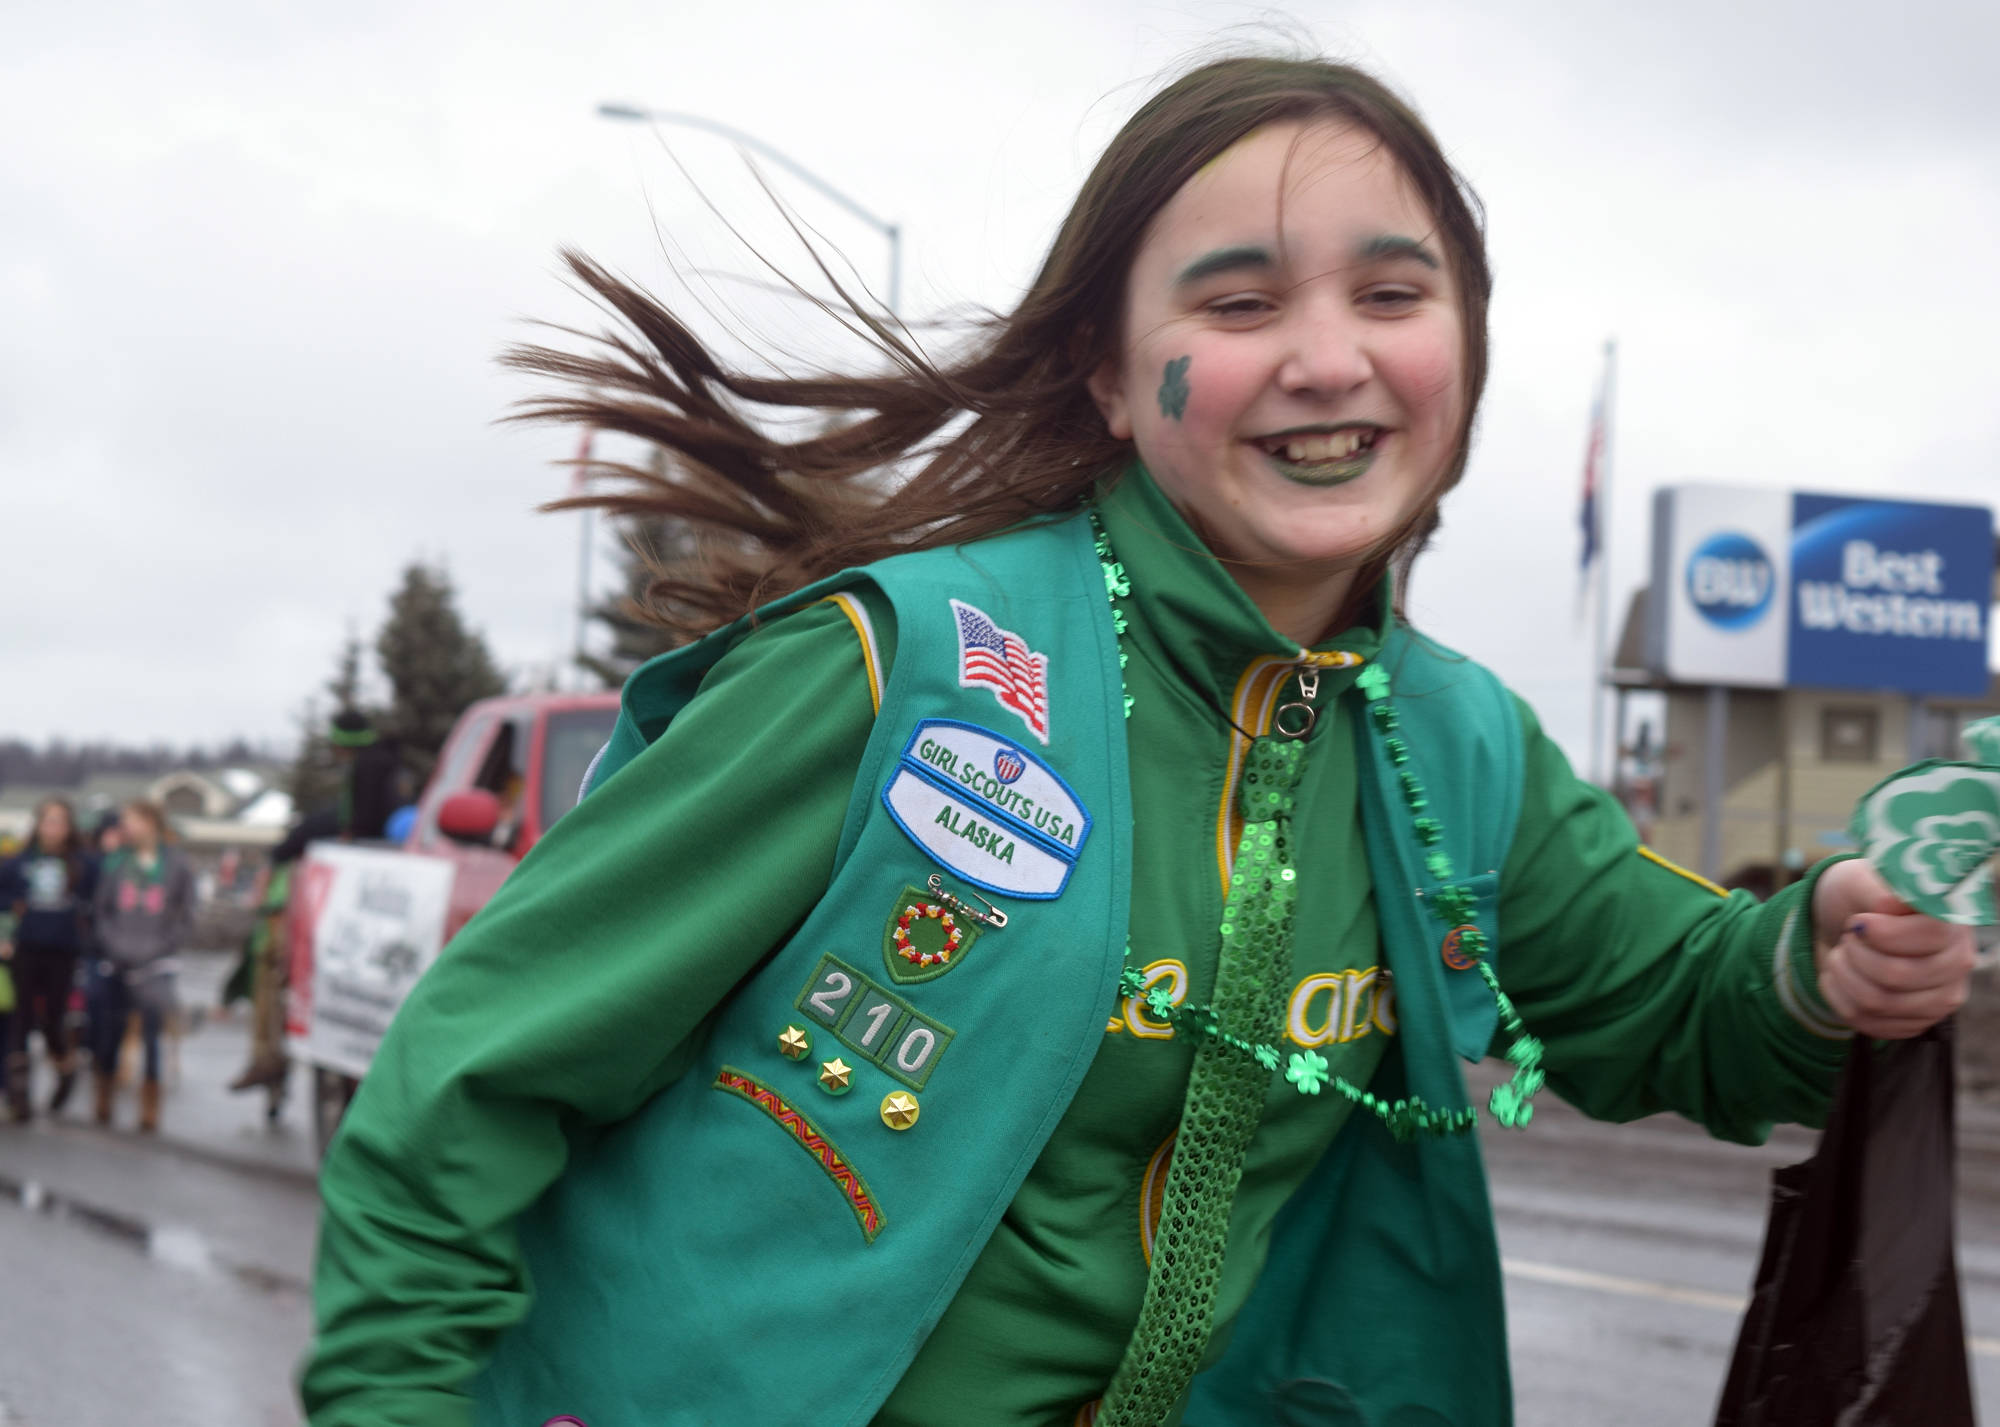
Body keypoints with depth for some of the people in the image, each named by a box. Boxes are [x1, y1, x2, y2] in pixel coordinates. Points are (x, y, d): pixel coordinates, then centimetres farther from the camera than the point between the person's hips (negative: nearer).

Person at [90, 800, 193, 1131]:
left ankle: (149, 1110, 3)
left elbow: (185, 920, 3)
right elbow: (101, 911, 8)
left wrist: (155, 949, -7)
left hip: (155, 967, -2)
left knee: (151, 1038, -4)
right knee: (107, 1038, 4)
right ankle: (102, 1105, 16)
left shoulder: (176, 865, 2)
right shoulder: (116, 862, 7)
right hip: (114, 965, 2)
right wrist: (115, 945, -6)